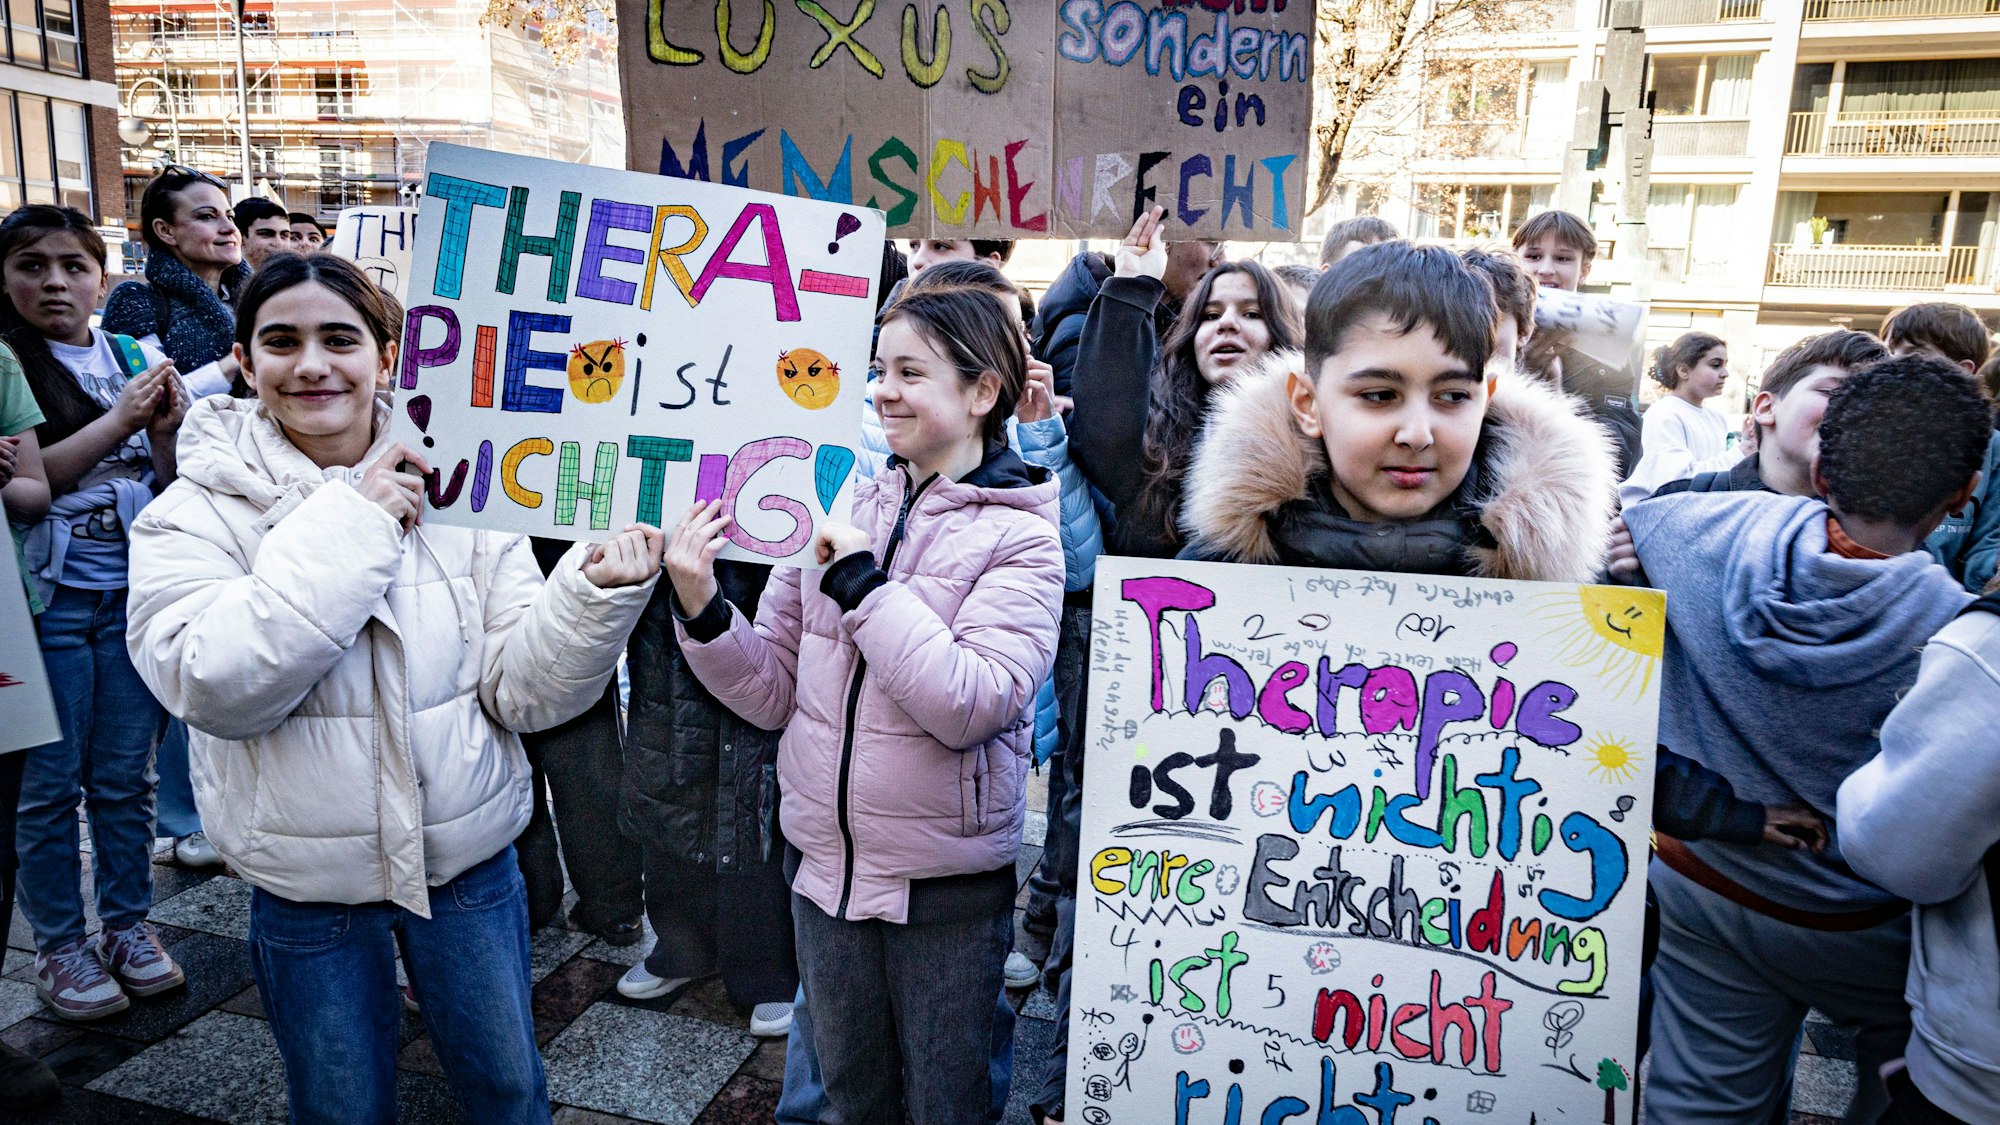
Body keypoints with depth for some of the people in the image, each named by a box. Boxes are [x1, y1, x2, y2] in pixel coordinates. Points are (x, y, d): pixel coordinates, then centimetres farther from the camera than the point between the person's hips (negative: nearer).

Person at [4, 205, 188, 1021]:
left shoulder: (139, 359, 6)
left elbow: (171, 488, 7)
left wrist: (166, 433, -12)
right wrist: (118, 421, -15)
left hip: (134, 594, 2)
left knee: (126, 776, 11)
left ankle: (128, 924, 25)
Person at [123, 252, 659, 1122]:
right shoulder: (195, 512, -7)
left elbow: (523, 690, -9)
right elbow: (211, 683, -24)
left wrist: (594, 592, -27)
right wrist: (348, 526, -24)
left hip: (470, 861, 1)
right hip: (307, 889, 0)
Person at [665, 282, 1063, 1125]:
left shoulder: (1021, 539, -11)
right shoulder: (843, 509, 0)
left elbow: (970, 705, -25)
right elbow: (773, 692, 1)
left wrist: (862, 581, -24)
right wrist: (703, 610, -15)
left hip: (948, 879, -4)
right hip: (824, 861, 5)